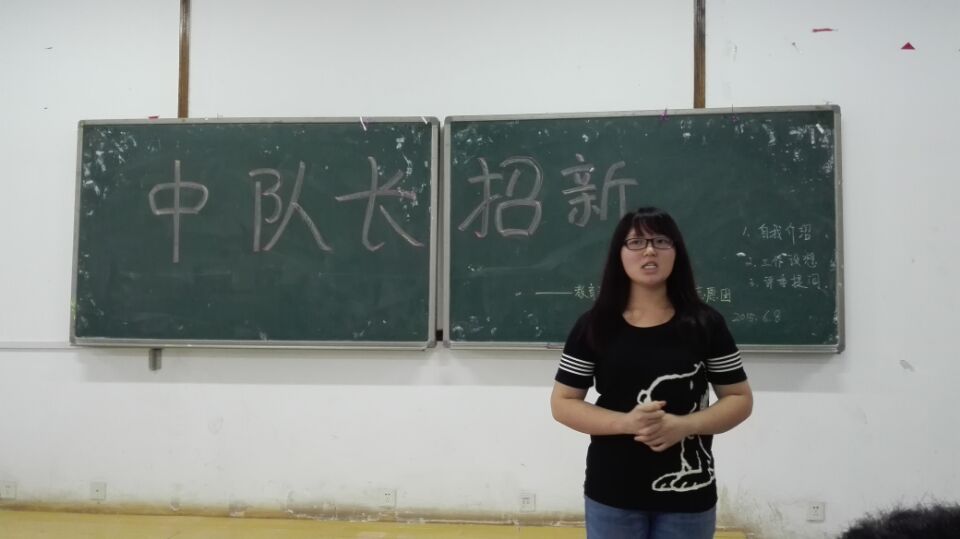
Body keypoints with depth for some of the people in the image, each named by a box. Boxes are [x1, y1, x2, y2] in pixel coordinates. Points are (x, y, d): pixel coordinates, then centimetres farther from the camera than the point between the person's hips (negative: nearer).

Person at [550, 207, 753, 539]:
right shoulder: (593, 326, -2)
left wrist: (684, 425, -16)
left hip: (687, 495, 0)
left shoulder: (705, 324, -1)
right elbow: (562, 404, -1)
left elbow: (740, 399, 2)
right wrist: (626, 422, -17)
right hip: (612, 494, 0)